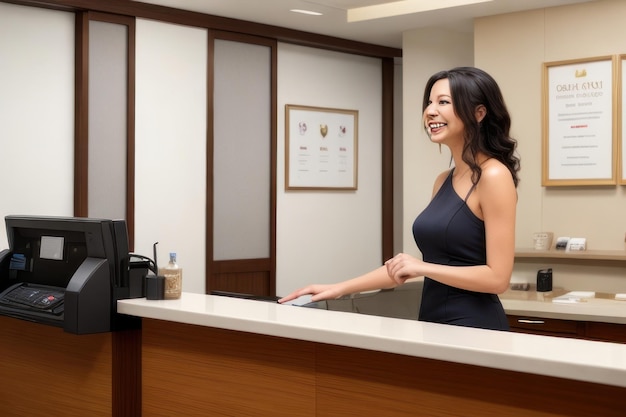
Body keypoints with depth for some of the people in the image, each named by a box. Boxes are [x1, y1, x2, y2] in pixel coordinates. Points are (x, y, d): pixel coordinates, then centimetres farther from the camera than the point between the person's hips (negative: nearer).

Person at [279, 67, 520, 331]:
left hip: (474, 329, -7)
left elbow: (498, 277, -17)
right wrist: (342, 288, 10)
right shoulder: (444, 180, 10)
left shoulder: (494, 176, -13)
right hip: (435, 325, 7)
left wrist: (423, 268, -13)